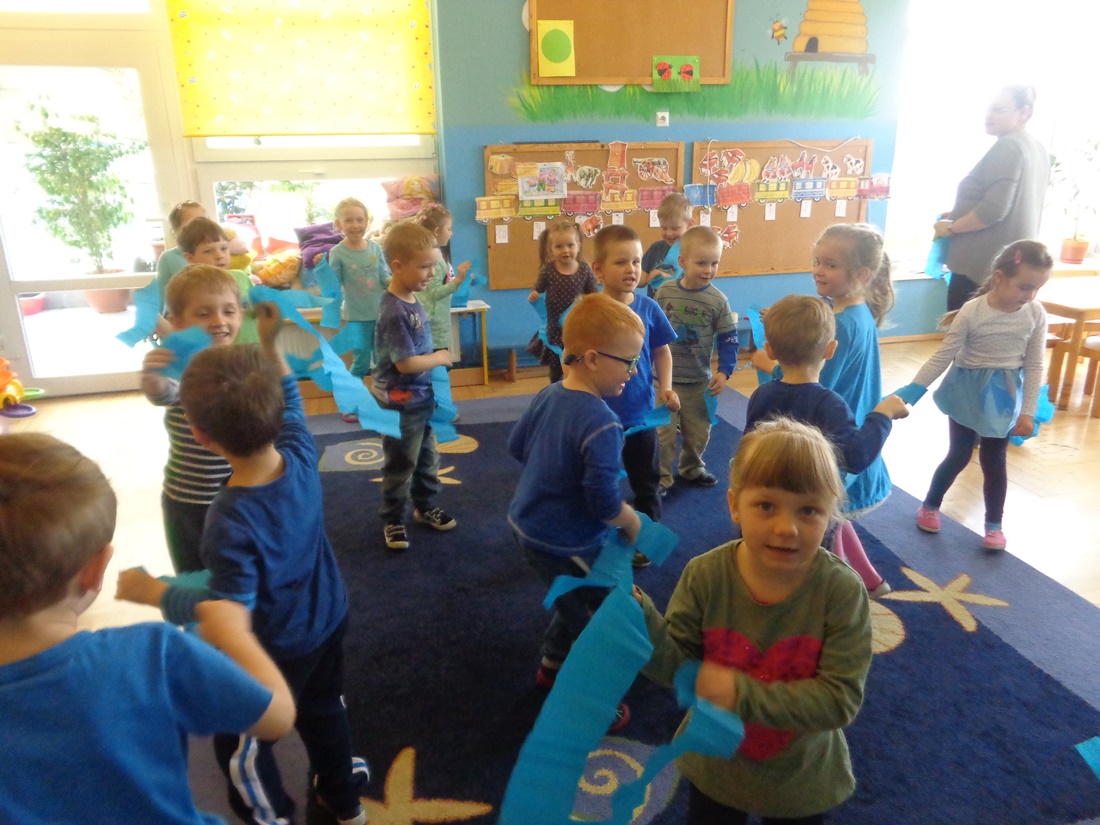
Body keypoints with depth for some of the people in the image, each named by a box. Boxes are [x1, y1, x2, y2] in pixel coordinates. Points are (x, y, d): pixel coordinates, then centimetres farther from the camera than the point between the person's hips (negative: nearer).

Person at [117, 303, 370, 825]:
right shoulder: (301, 456, -21)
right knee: (323, 711, 30)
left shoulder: (231, 522, -38)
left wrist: (150, 592, -17)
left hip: (271, 651, -6)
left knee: (240, 743, 22)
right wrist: (270, 342, 0)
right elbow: (289, 399, -1)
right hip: (327, 624, 7)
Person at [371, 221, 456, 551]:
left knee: (427, 458, 23)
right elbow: (406, 363, -27)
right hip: (400, 403, -9)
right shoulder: (394, 312, -26)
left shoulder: (412, 301, 2)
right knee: (400, 465, 8)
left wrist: (436, 358, 0)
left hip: (421, 398, 9)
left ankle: (425, 506, 41)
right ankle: (392, 520, 26)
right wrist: (440, 358, -14)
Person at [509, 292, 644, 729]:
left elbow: (516, 445, 11)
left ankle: (553, 663, 47)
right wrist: (631, 522, -11)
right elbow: (603, 500, -29)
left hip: (529, 525, 9)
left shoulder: (548, 395, -1)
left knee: (576, 603, 29)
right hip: (567, 545, -9)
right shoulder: (600, 423, -28)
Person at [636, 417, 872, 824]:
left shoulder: (842, 590, -24)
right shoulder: (705, 575, -20)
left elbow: (841, 698, -24)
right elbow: (680, 666, -15)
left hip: (802, 781, -1)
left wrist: (745, 695, -34)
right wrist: (641, 619, -34)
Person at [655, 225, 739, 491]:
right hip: (664, 377, -1)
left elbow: (728, 338, -4)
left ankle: (692, 468, 39)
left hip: (699, 380, 1)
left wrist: (724, 371, -10)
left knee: (698, 431, 17)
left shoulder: (717, 299, -10)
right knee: (663, 432, 4)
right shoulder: (665, 291, -8)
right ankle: (660, 476, 18)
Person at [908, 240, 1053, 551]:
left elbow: (1034, 366, -3)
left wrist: (1028, 411, -4)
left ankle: (994, 524, 26)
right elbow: (942, 357, -15)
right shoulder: (972, 311, -19)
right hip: (969, 393, -2)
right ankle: (930, 506, 29)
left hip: (1005, 396, 2)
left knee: (994, 460, 11)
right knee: (959, 456, 6)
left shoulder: (1036, 314, -9)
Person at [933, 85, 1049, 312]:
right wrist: (959, 215, 20)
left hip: (983, 265, -10)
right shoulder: (1038, 150, 15)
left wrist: (951, 227, -9)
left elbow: (993, 210, -22)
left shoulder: (1007, 147, -13)